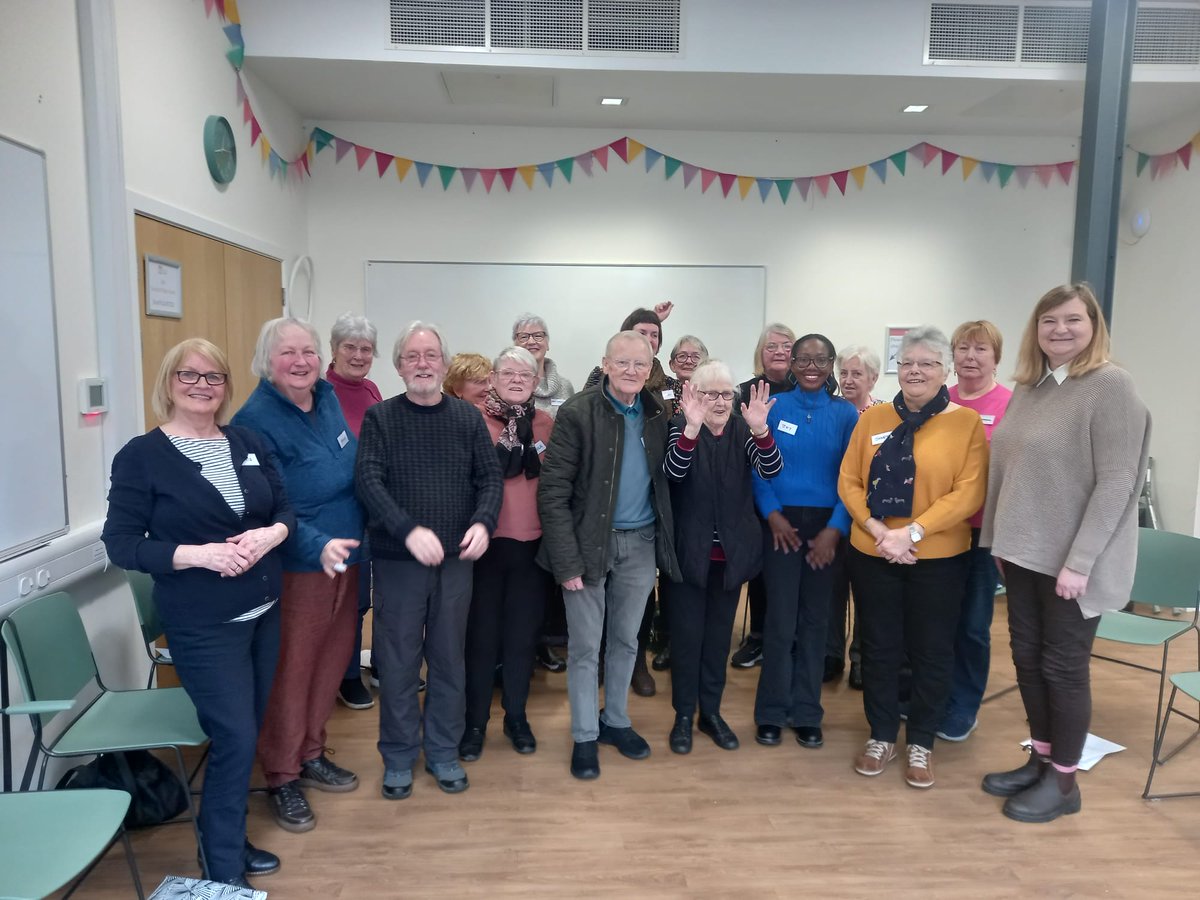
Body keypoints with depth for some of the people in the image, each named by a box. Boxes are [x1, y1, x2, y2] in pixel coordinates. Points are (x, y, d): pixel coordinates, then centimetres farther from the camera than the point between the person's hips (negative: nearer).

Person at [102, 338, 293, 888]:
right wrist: (199, 554, -24)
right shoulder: (142, 456, -9)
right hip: (203, 626, -5)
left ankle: (226, 839, 37)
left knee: (246, 733, 16)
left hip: (264, 612, 6)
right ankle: (223, 868, 18)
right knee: (235, 738, -3)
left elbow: (285, 510, 8)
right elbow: (121, 545, -11)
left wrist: (269, 535, -14)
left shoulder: (247, 443, 5)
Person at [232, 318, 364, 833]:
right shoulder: (257, 419, -16)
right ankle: (282, 778, 22)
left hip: (345, 557, 7)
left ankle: (310, 754, 35)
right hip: (298, 567, -7)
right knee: (291, 672, 4)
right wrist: (318, 544, -34)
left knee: (332, 660, 16)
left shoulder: (327, 398, 5)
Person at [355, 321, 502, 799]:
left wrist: (483, 522, -17)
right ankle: (399, 756, 27)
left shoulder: (467, 417, 4)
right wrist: (409, 530, -25)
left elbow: (490, 477, 2)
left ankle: (443, 751, 30)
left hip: (456, 559, 2)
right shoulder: (380, 418, -2)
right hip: (397, 558, -2)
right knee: (397, 661, 8)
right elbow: (368, 481, -12)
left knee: (449, 658, 13)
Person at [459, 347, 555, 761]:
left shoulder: (546, 423, 7)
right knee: (481, 634, 7)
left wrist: (524, 440, -10)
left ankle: (516, 716, 30)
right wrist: (514, 440, -18)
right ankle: (475, 721, 23)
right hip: (486, 540, -3)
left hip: (532, 541, 3)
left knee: (522, 633, 13)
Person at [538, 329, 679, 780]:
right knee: (585, 646, 7)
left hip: (640, 543, 4)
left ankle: (616, 720, 37)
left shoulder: (658, 414, 2)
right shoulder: (577, 413, -12)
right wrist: (567, 560, -17)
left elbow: (667, 480, 6)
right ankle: (585, 736, 24)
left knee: (626, 640, 18)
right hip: (589, 541, -4)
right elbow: (553, 491, -15)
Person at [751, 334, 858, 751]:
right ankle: (772, 711, 14)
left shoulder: (846, 414, 3)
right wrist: (772, 514, -11)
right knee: (780, 619, 0)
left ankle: (807, 712, 21)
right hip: (782, 522, -1)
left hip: (826, 525, 1)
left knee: (815, 619, 9)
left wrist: (835, 528, -9)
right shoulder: (773, 408, 1)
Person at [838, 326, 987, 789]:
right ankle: (881, 735, 30)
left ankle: (921, 742, 29)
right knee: (879, 647, 12)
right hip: (872, 554, 2)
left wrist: (913, 532, -19)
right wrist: (879, 530, -13)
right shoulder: (873, 418, 3)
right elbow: (849, 482, 0)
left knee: (932, 651, 11)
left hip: (938, 557, -2)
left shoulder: (966, 422, -4)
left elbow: (969, 492, -11)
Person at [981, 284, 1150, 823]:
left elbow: (1117, 481, -17)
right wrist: (996, 538, 11)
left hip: (1072, 561, -6)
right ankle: (1041, 760, 32)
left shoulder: (1111, 385, -13)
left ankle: (1063, 780, 24)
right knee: (1027, 657, 14)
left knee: (1063, 666, 6)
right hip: (1023, 552, 7)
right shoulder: (1027, 389, 8)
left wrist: (1080, 561, -20)